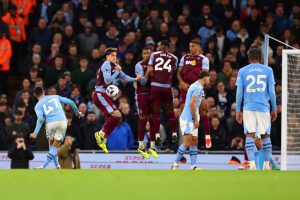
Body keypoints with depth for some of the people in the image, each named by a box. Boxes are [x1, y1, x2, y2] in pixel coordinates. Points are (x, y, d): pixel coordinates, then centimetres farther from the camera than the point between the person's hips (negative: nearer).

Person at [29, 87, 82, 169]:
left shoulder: (38, 105, 12)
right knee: (55, 147, 4)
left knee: (51, 145, 22)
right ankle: (43, 166, -7)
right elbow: (70, 102, 16)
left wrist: (35, 133, -9)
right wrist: (77, 112, 29)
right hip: (62, 121, 1)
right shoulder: (55, 97, 20)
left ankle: (57, 165, 16)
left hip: (51, 123, -1)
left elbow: (40, 119, -5)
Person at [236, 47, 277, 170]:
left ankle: (252, 164, -15)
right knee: (266, 136, 9)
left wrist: (238, 111, 8)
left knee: (250, 136, -3)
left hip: (248, 108, 0)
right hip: (264, 108, 0)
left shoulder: (242, 71, 5)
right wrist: (274, 109, 12)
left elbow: (239, 93, 2)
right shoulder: (268, 70, 5)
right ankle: (267, 164, 10)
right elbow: (272, 92, 4)